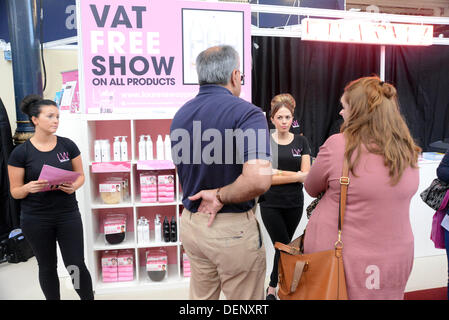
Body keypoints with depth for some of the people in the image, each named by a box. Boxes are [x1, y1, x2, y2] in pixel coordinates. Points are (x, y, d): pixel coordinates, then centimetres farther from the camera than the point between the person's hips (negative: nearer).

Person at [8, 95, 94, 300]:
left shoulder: (67, 145, -2)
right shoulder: (20, 153, -7)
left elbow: (80, 175, 7)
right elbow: (15, 191, -2)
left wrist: (74, 186, -15)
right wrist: (29, 188, -24)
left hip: (68, 214, 1)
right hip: (36, 219, 0)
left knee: (76, 265, 3)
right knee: (47, 267, 15)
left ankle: (89, 298, 23)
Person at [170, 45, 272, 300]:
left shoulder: (180, 115, 4)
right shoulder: (246, 113, -18)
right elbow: (258, 179, -32)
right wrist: (221, 196, -18)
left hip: (190, 223, 7)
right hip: (233, 229, -6)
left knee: (201, 296, 24)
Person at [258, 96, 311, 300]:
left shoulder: (301, 142, 4)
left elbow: (307, 175, -3)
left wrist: (278, 172, -15)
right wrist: (296, 176, -16)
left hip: (294, 204, 3)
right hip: (270, 204, -3)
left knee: (284, 245, 14)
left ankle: (272, 287, 32)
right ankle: (272, 289, 17)